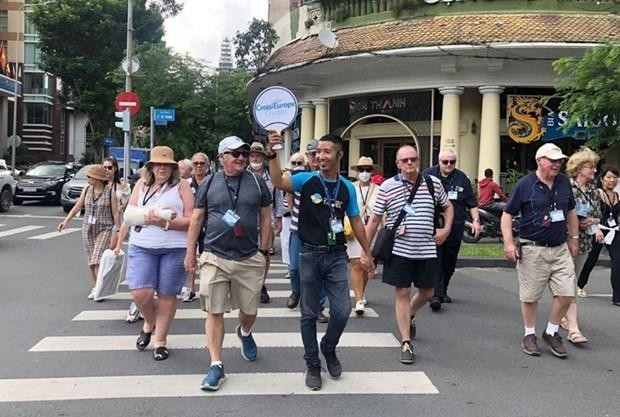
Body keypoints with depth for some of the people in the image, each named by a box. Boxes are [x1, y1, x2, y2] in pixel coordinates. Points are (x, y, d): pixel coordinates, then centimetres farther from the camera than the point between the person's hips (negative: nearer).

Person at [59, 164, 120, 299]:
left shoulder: (110, 191, -8)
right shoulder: (87, 189, 6)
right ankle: (95, 287, 18)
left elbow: (115, 213, -6)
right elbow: (77, 207, 11)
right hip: (87, 229, 5)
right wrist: (66, 221, 3)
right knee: (90, 260, 7)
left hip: (104, 229, -5)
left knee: (98, 259, -14)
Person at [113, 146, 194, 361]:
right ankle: (149, 323, 26)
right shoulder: (141, 184, 12)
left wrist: (165, 223, -17)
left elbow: (191, 220, -6)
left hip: (174, 248, -2)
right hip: (141, 247, 2)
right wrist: (119, 243, 2)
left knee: (166, 295, 4)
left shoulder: (181, 186, 1)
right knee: (140, 293, -7)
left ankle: (160, 340, 21)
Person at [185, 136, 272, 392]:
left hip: (250, 259, 1)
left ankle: (244, 333, 46)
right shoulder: (209, 183, 4)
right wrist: (190, 252, 6)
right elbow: (196, 219, 8)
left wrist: (264, 251, 5)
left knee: (249, 310, 11)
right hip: (215, 258, 0)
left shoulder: (257, 183, 4)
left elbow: (265, 218, 8)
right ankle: (216, 365, 9)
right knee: (214, 312, -1)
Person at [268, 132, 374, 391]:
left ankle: (329, 348, 28)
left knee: (342, 310, -2)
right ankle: (312, 365, 22)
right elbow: (278, 182, -21)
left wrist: (367, 253, 13)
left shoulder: (347, 188, 3)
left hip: (337, 255, 2)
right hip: (310, 254, -1)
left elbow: (356, 221, 11)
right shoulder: (306, 180, -4)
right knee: (309, 313, 7)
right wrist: (273, 154, -34)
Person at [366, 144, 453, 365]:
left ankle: (409, 316, 45)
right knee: (402, 293, 1)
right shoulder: (387, 187, -4)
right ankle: (406, 342, 11)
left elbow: (448, 206, 20)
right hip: (399, 250, -3)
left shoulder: (433, 183, 3)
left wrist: (446, 229, 4)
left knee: (426, 292, 13)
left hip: (426, 250, 3)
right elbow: (374, 219, 0)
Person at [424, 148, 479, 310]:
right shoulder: (428, 175, 1)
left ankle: (443, 291, 28)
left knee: (449, 263, 11)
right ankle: (436, 295, -13)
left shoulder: (462, 178, 9)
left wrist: (475, 220, 1)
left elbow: (472, 203, 12)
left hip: (455, 228, 4)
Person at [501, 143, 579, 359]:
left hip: (561, 249, 4)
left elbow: (571, 212, 20)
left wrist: (574, 238, 18)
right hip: (533, 250, -4)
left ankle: (551, 333, 21)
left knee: (566, 294, 2)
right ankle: (529, 335, 23)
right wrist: (508, 242, -12)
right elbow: (507, 214, -5)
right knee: (530, 296, 5)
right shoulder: (525, 184, -8)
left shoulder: (564, 183, 6)